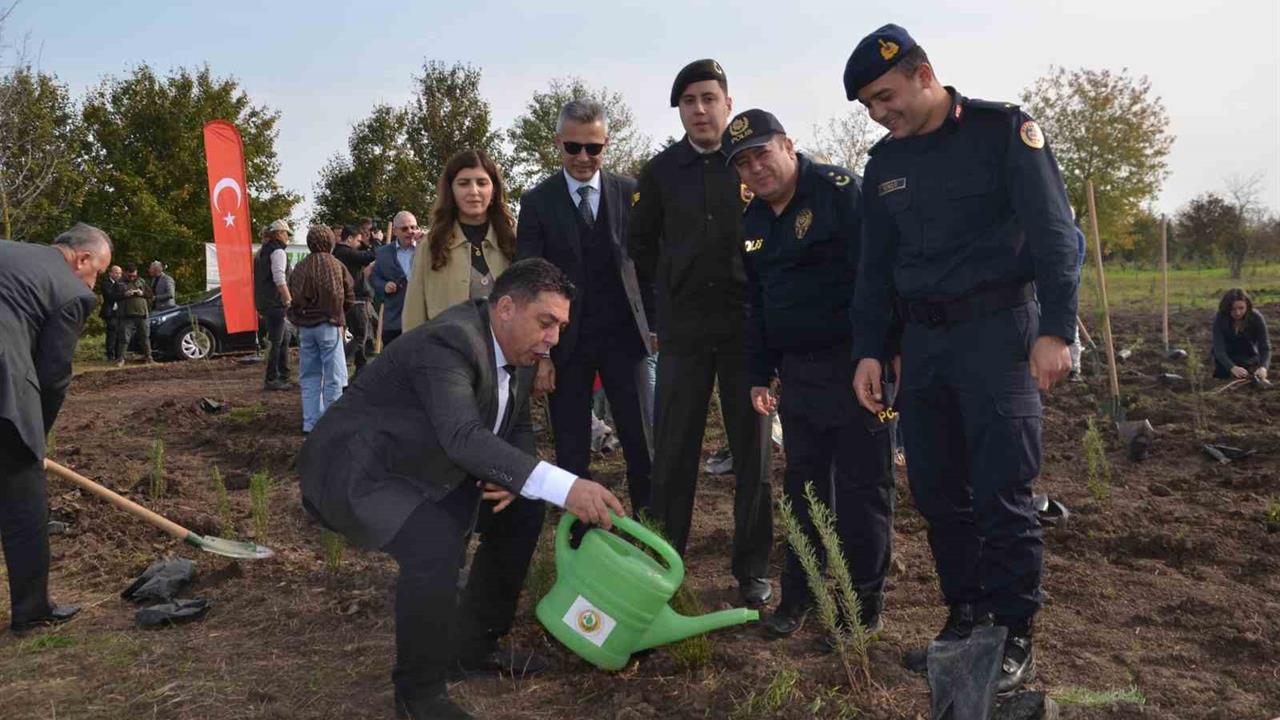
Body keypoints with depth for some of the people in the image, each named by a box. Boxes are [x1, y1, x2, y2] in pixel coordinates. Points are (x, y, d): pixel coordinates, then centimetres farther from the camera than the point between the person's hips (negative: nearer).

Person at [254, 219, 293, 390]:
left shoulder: (262, 251, 19)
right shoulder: (278, 252, -11)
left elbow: (255, 278, 23)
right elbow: (279, 279, -22)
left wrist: (259, 305, 27)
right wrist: (289, 300, -21)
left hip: (262, 302, 10)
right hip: (275, 302, -10)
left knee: (284, 337, 17)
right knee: (276, 341, -5)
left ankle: (283, 376, 21)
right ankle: (271, 380, -3)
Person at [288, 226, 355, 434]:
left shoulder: (299, 268, 4)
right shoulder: (335, 265, -3)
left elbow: (292, 298, 4)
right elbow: (349, 297, 0)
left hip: (304, 326, 4)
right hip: (328, 325, -4)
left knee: (309, 377, 10)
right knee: (334, 376, 1)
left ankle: (311, 423, 11)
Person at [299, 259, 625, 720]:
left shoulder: (517, 351, 0)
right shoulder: (450, 341, -28)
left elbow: (518, 427, 10)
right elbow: (463, 436, -42)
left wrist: (511, 476, -13)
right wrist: (562, 487, -49)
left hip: (421, 467, 10)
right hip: (358, 470, -10)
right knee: (436, 545, -32)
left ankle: (473, 646, 22)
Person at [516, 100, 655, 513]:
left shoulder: (629, 192, 3)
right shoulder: (537, 202, 0)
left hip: (622, 337, 1)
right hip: (566, 342, 0)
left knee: (641, 442, 4)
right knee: (571, 452, 6)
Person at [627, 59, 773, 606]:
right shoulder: (661, 170, 5)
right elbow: (641, 243, 15)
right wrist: (671, 291, 10)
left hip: (747, 325, -1)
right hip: (682, 330, 1)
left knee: (752, 450, 6)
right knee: (673, 452, 4)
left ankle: (752, 569, 17)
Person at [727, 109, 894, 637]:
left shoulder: (838, 190, -10)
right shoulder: (752, 222, 12)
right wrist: (760, 375, 15)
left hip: (853, 363, -7)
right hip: (797, 371, 7)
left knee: (862, 486, 2)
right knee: (803, 484, 13)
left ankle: (864, 602, 15)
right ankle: (799, 593, 26)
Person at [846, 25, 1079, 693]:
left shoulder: (1003, 129, -3)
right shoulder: (884, 162, 12)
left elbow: (1053, 233, -8)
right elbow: (874, 267, 15)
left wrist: (1055, 330, -17)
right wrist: (868, 350, 7)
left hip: (997, 326, -5)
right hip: (922, 338, 6)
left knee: (1000, 492, -7)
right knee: (936, 492, 7)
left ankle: (1013, 636, 7)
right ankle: (966, 617, 20)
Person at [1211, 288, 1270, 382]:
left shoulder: (1256, 317, -20)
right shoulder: (1219, 319, -23)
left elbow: (1265, 347, -22)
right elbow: (1219, 349, -30)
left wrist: (1263, 367, -42)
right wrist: (1232, 368, -48)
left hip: (1250, 359, 1)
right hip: (1227, 360, -1)